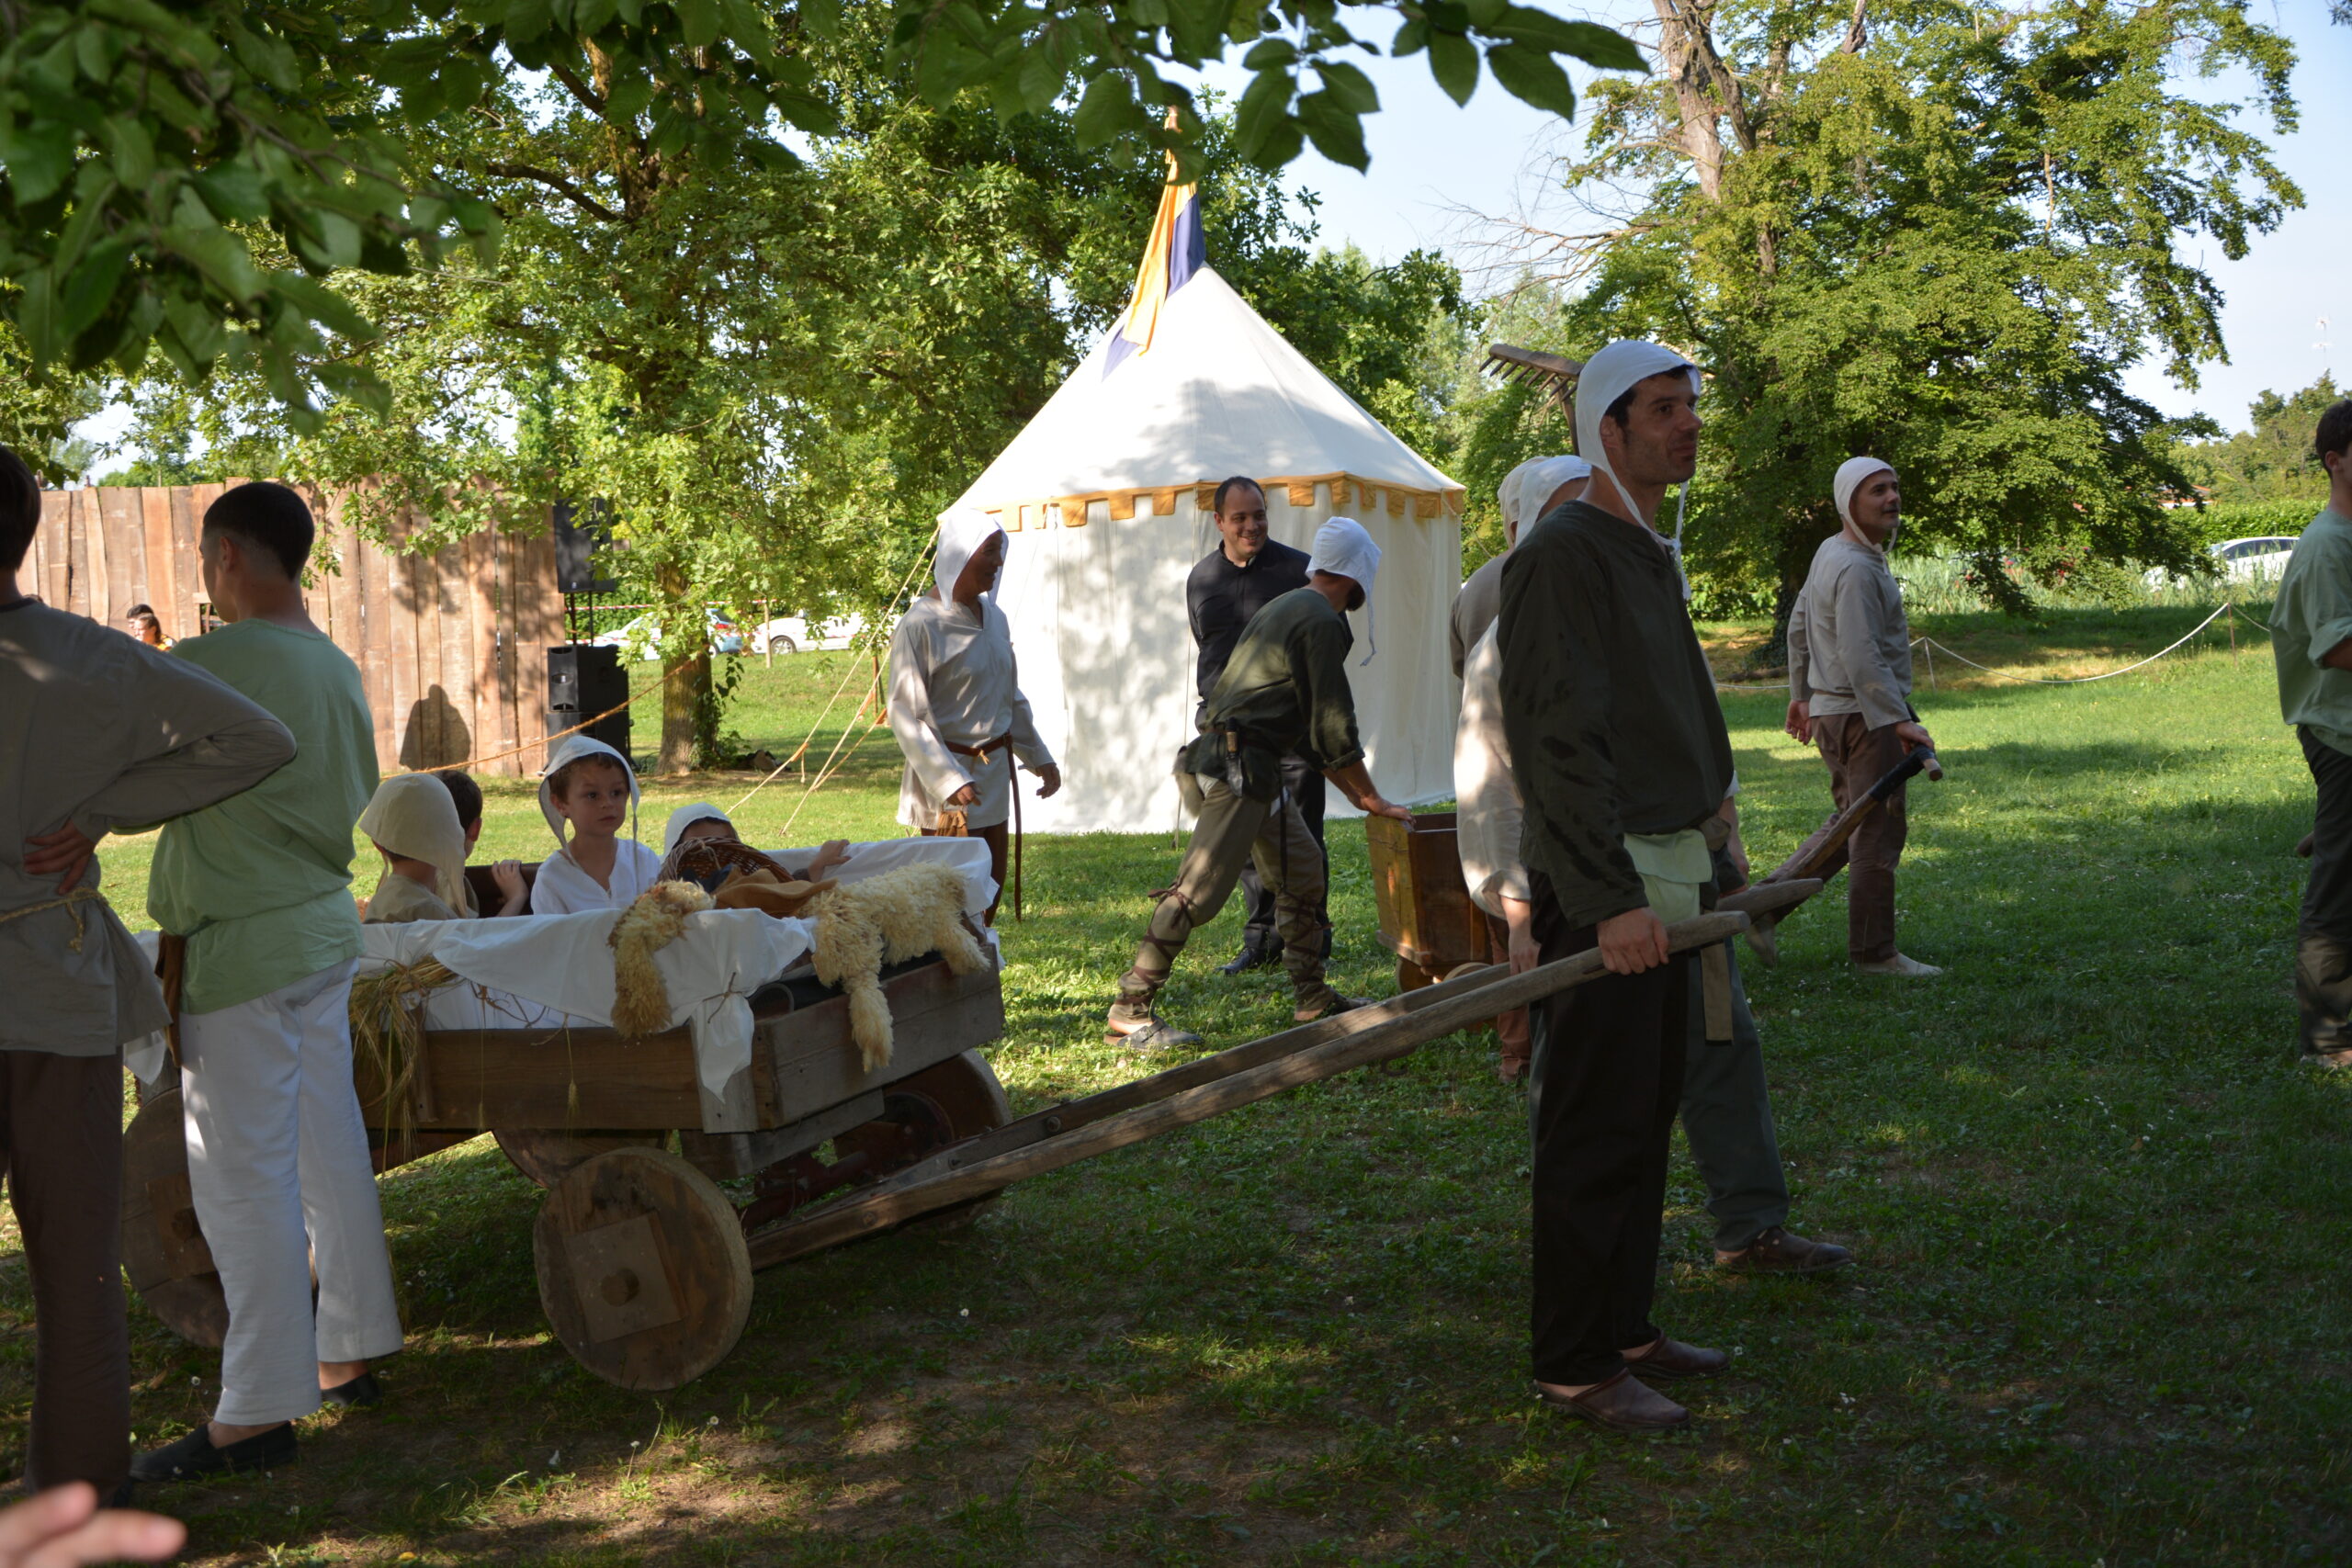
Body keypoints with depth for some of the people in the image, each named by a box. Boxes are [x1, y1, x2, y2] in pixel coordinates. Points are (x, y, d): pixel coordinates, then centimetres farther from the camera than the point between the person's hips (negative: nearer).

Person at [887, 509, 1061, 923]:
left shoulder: (993, 618, 8)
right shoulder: (921, 625, -15)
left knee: (991, 889, 10)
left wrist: (1039, 756, 16)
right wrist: (949, 780, -23)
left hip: (993, 773, 8)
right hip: (947, 783, -7)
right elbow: (905, 714, -17)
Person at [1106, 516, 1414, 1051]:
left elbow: (1309, 727, 28)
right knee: (1199, 889, -12)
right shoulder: (1321, 622, -9)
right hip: (1237, 766, -11)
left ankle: (1313, 1000, 22)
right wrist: (1373, 800, -1)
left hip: (1250, 770, 11)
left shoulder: (1287, 610, 23)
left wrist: (1356, 794, 27)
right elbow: (1333, 727, -11)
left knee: (1301, 871, 16)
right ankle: (1128, 1013, -12)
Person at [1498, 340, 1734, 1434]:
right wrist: (1611, 893, -24)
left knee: (1644, 1118, 15)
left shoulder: (1650, 556, 18)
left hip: (1662, 880, 10)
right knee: (1595, 1131, -4)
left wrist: (1708, 848, 20)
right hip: (1600, 890, -10)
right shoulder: (1563, 554, -13)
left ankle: (1624, 1329, 26)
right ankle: (1575, 1365, 4)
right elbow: (1555, 740, -20)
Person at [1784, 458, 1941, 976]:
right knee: (1879, 834, -5)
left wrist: (1801, 695, 30)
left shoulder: (1830, 553, 14)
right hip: (1863, 717, -10)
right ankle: (1874, 953, -1)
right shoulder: (1857, 568, -18)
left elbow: (1797, 628, 23)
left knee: (1853, 825, 18)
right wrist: (1899, 720, -30)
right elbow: (1861, 657, -26)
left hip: (1829, 712, 10)